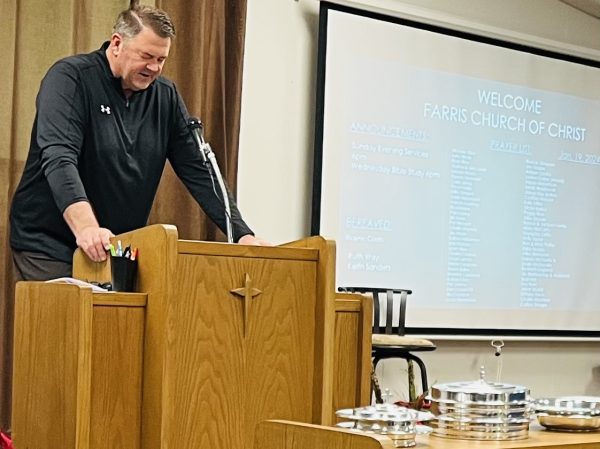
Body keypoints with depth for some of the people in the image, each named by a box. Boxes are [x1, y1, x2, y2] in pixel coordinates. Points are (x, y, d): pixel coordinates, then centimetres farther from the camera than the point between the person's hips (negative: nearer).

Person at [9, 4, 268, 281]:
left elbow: (198, 170, 3)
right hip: (49, 247, -5)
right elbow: (59, 158, -27)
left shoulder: (165, 96, 3)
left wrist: (242, 235, -8)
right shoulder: (70, 78, -13)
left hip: (118, 249, 5)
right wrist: (85, 227, -43)